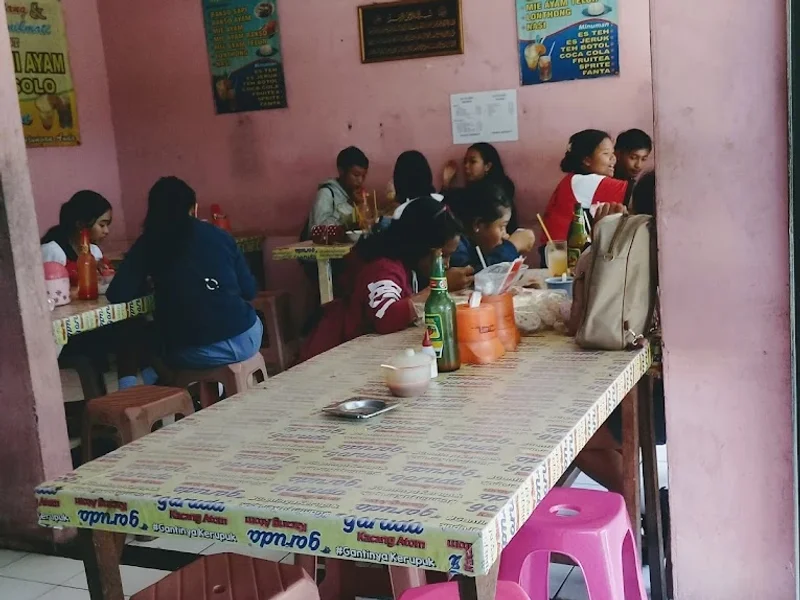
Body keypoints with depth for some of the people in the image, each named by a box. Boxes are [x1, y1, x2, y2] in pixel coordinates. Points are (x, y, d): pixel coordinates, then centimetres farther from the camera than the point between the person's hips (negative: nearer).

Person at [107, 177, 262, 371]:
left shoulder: (149, 242, 1)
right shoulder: (219, 235, 6)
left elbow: (117, 294, -2)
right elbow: (249, 291, 10)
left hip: (190, 354, -1)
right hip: (242, 340, 1)